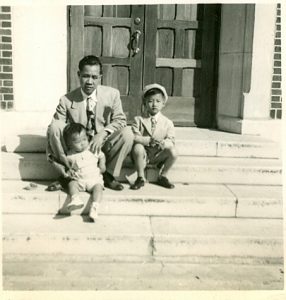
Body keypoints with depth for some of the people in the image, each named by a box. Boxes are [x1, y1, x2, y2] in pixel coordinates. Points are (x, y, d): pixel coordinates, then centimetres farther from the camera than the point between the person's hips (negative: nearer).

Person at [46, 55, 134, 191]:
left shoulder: (112, 94, -5)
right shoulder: (67, 100, -8)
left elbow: (120, 120, -4)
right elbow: (53, 131, -9)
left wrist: (103, 133, -25)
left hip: (102, 146, 0)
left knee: (127, 133, -25)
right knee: (55, 126, -24)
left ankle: (109, 175, -7)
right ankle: (66, 176, -10)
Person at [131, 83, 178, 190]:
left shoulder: (167, 123, 0)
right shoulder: (139, 120, -3)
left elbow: (171, 141, -6)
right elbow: (134, 137, -14)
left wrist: (163, 143, -30)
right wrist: (148, 141, -31)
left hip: (159, 155, 2)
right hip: (144, 154, -1)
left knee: (173, 152, -24)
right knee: (138, 148, -33)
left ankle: (162, 176, 2)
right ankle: (140, 178, -12)